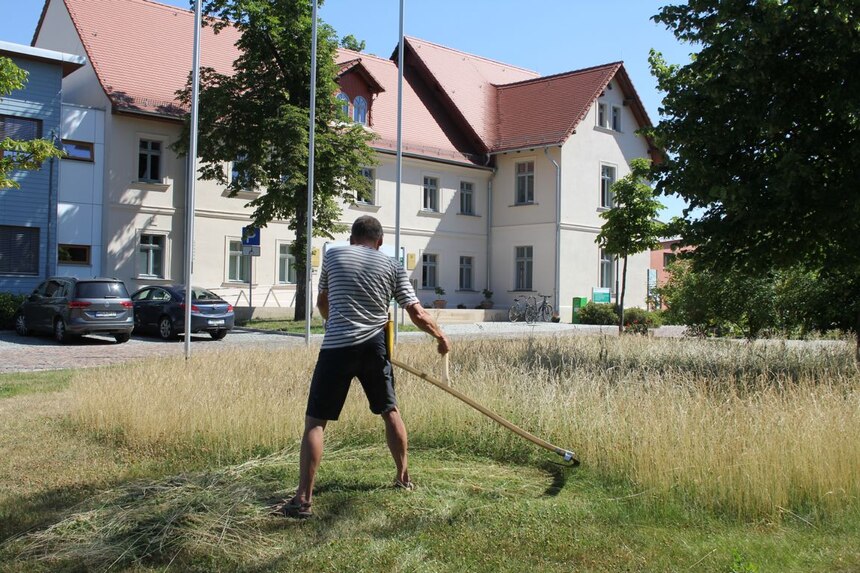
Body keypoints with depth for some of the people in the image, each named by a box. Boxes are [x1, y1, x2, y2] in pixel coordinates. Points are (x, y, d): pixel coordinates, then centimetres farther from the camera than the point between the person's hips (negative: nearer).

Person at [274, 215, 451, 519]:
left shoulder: (333, 256, 8)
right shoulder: (393, 267, 8)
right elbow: (417, 314, 5)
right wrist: (441, 336, 22)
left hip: (336, 348, -2)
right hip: (375, 346, 2)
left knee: (315, 421, 0)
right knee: (390, 411, 22)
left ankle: (303, 499, -6)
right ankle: (403, 477, 35)